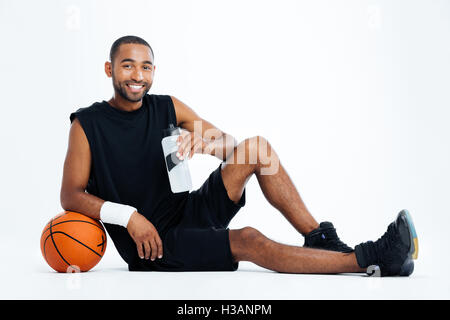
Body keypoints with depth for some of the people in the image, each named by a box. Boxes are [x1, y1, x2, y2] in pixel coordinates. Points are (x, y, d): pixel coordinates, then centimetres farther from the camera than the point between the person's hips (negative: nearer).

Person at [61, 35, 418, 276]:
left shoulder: (168, 107, 6)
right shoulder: (87, 124, -5)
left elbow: (229, 144, 3)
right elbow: (71, 196, -9)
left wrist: (204, 141, -22)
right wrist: (128, 216, -24)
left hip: (189, 211, 6)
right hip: (152, 244, -5)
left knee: (256, 148, -11)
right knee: (247, 241, -30)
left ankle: (320, 239, -12)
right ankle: (368, 259, -26)